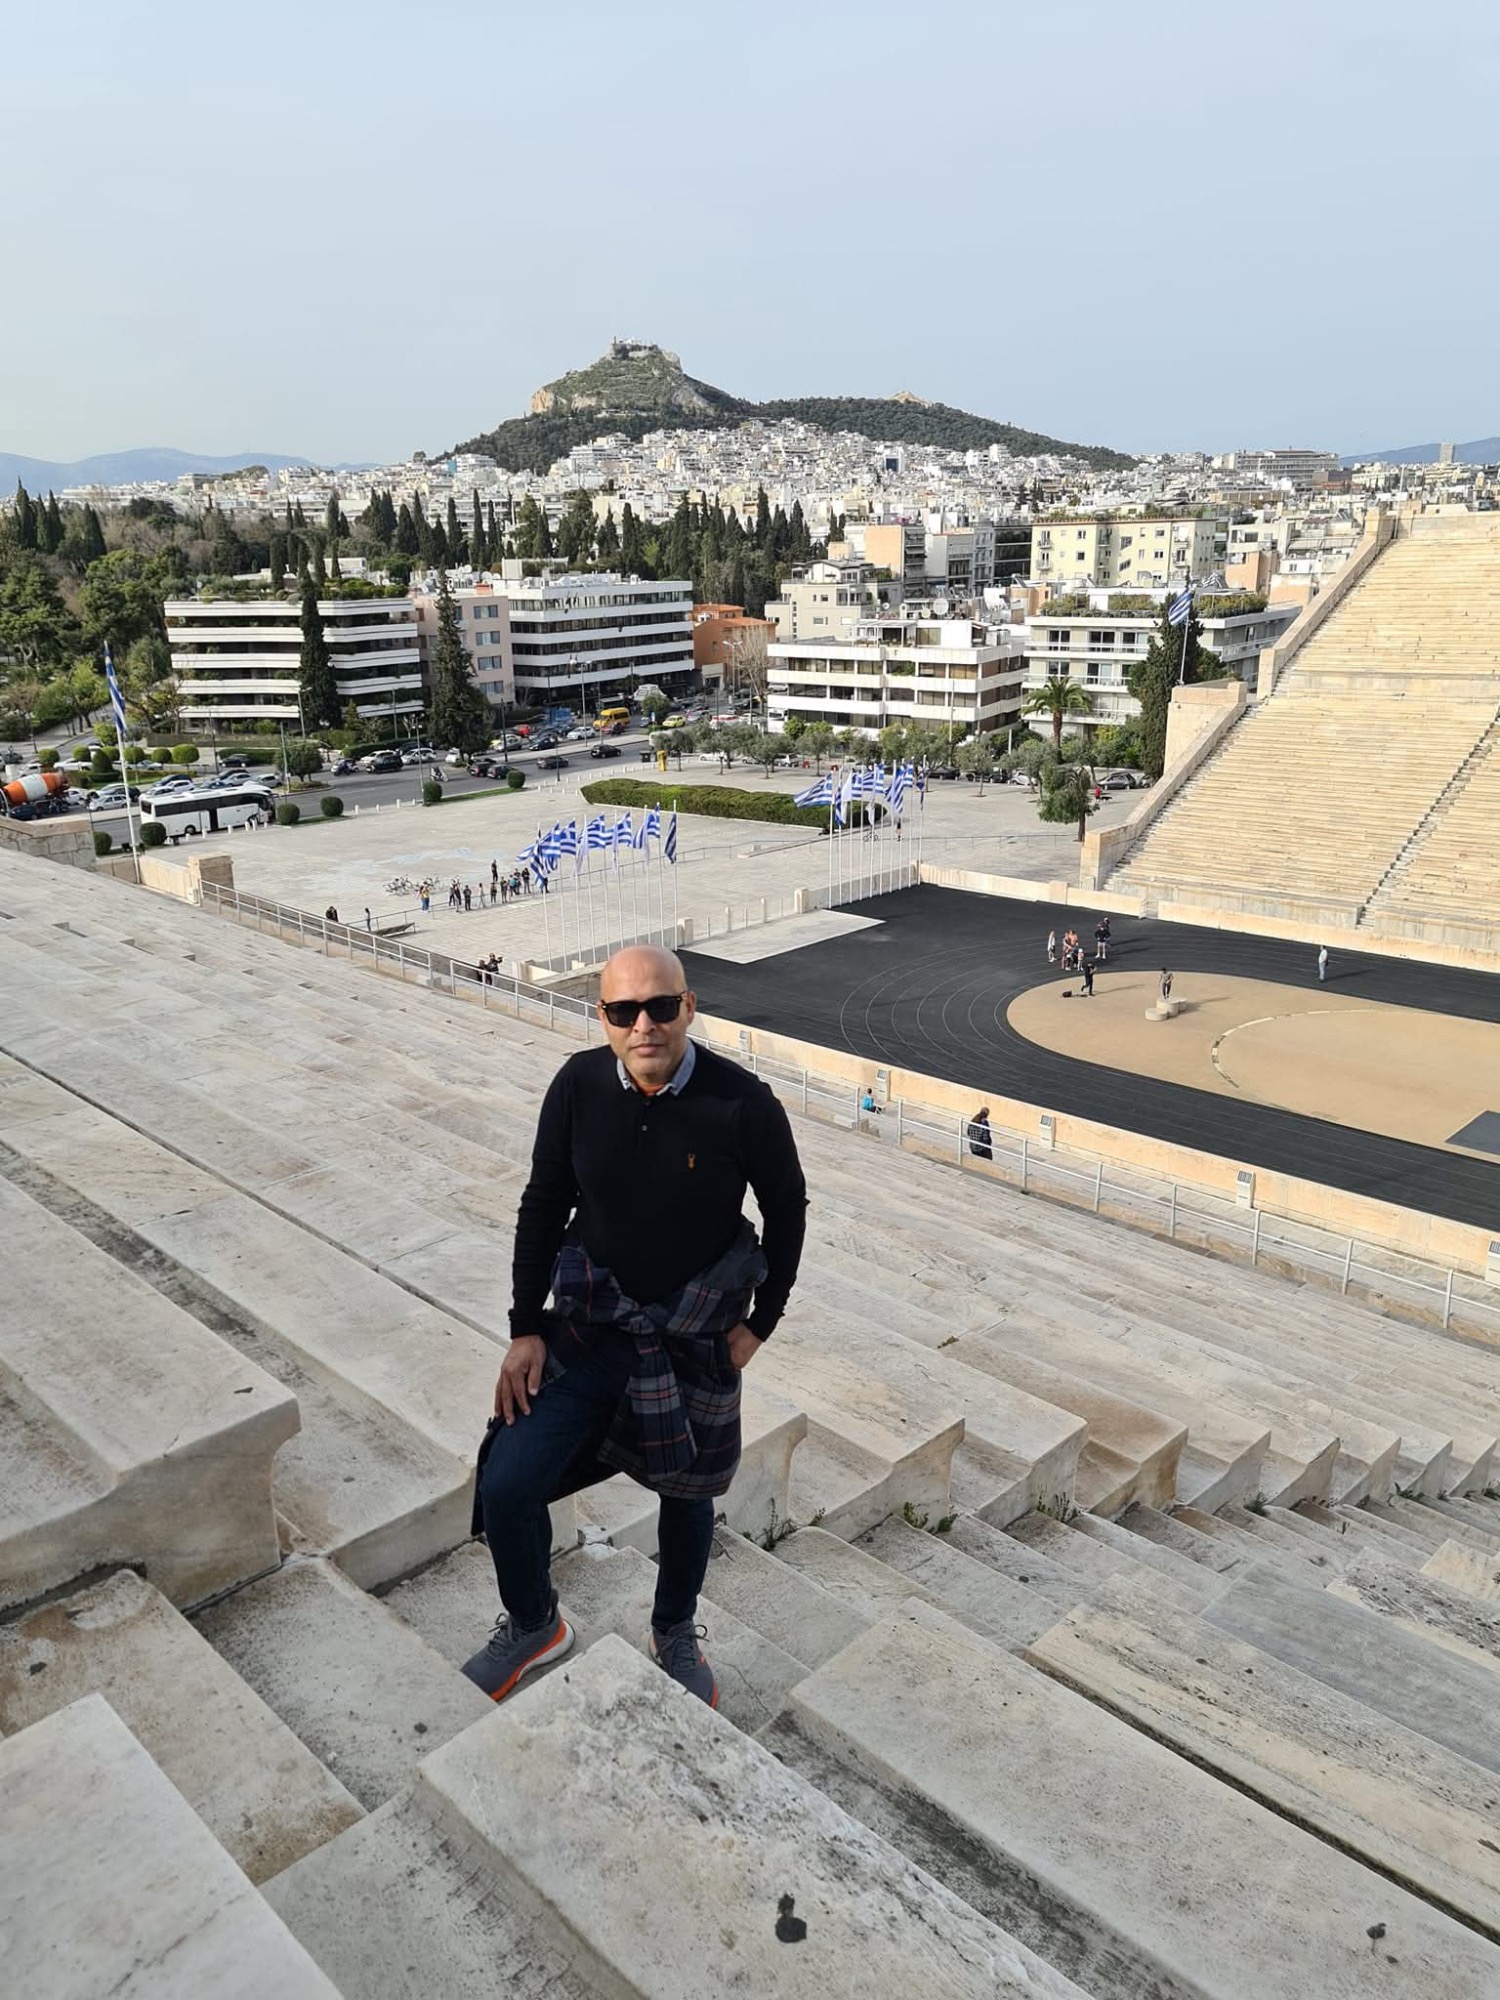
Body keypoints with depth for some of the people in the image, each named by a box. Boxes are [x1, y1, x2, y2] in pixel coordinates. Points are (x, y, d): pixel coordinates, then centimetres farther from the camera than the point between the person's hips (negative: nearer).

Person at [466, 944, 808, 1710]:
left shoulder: (742, 1103, -21)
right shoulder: (578, 1086, -14)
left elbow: (786, 1209, -5)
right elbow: (543, 1206, -2)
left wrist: (760, 1323, -2)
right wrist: (525, 1329, -2)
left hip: (696, 1339, -1)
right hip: (589, 1325, 1)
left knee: (687, 1493, 18)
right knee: (505, 1488, -4)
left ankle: (675, 1635, 47)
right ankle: (531, 1626, 28)